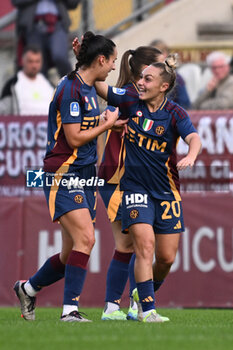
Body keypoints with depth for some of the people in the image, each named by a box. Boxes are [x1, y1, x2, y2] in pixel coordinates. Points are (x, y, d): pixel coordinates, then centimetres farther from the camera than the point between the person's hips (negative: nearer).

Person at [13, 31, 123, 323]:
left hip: (84, 178, 9)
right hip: (63, 176, -9)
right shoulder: (70, 89, -15)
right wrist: (107, 124, -7)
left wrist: (108, 123, 9)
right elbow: (74, 138, -18)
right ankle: (70, 309, -18)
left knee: (71, 254, 9)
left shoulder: (89, 89, 15)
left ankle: (28, 288, 31)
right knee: (85, 239, -21)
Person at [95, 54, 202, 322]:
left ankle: (142, 293, 30)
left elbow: (194, 139, -23)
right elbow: (98, 86, 4)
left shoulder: (175, 114, -7)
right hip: (135, 187, -1)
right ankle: (147, 309, -14)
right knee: (145, 245, -17)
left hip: (166, 191, 1)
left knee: (167, 257, 3)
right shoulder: (132, 103, 0)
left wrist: (191, 157, -44)